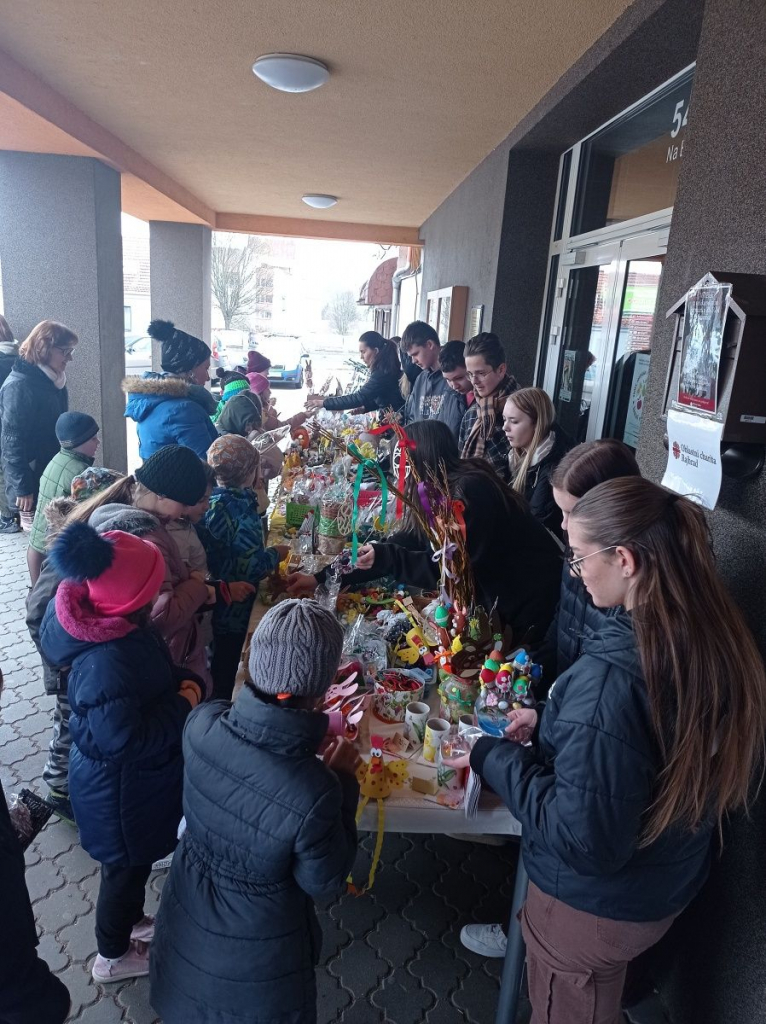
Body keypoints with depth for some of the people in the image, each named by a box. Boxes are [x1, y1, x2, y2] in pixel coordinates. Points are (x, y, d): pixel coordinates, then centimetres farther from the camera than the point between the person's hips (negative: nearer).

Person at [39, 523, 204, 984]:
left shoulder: (123, 626, -10)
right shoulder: (104, 662, -38)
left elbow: (155, 676, 7)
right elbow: (125, 739, -34)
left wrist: (188, 684, -11)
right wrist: (185, 703, -25)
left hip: (133, 778, 8)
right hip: (120, 787, -8)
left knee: (136, 861, 31)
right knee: (127, 866, 18)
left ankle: (130, 920, 57)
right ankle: (113, 956, 44)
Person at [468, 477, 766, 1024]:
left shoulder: (611, 676, -37)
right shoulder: (717, 641, -12)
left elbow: (583, 840, -32)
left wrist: (495, 757, -21)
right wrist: (552, 724, 2)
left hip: (595, 905, -6)